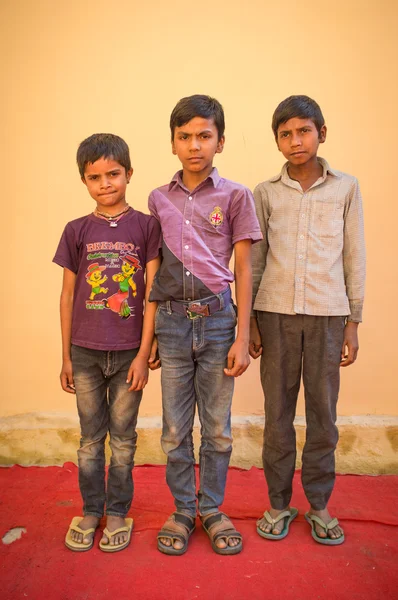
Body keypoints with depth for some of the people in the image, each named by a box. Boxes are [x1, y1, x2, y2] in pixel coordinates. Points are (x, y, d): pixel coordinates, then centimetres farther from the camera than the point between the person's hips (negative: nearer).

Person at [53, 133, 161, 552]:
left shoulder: (146, 226, -2)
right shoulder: (76, 231, 3)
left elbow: (152, 294, -5)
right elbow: (68, 296, 6)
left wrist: (144, 353, -9)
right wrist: (65, 357, 5)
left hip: (129, 352, -1)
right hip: (85, 352, 2)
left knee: (123, 437, 12)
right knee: (91, 437, 15)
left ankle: (118, 513, 30)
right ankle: (90, 511, 34)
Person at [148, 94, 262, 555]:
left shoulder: (235, 196, 1)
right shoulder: (159, 199, 8)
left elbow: (244, 270, 0)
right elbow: (153, 267, 11)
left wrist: (242, 337, -6)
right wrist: (148, 334, 8)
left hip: (217, 319, -1)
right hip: (172, 322, 2)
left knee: (218, 428, 10)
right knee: (175, 429, 11)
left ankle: (213, 509, 31)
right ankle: (183, 511, 31)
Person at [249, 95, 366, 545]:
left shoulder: (346, 188, 7)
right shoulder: (265, 193, 7)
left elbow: (354, 258, 6)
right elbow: (254, 260, 7)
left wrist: (353, 321, 3)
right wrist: (248, 320, 3)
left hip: (328, 313, 0)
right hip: (276, 312, 0)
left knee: (323, 412, 6)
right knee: (278, 412, 6)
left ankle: (319, 505, 24)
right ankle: (279, 504, 22)